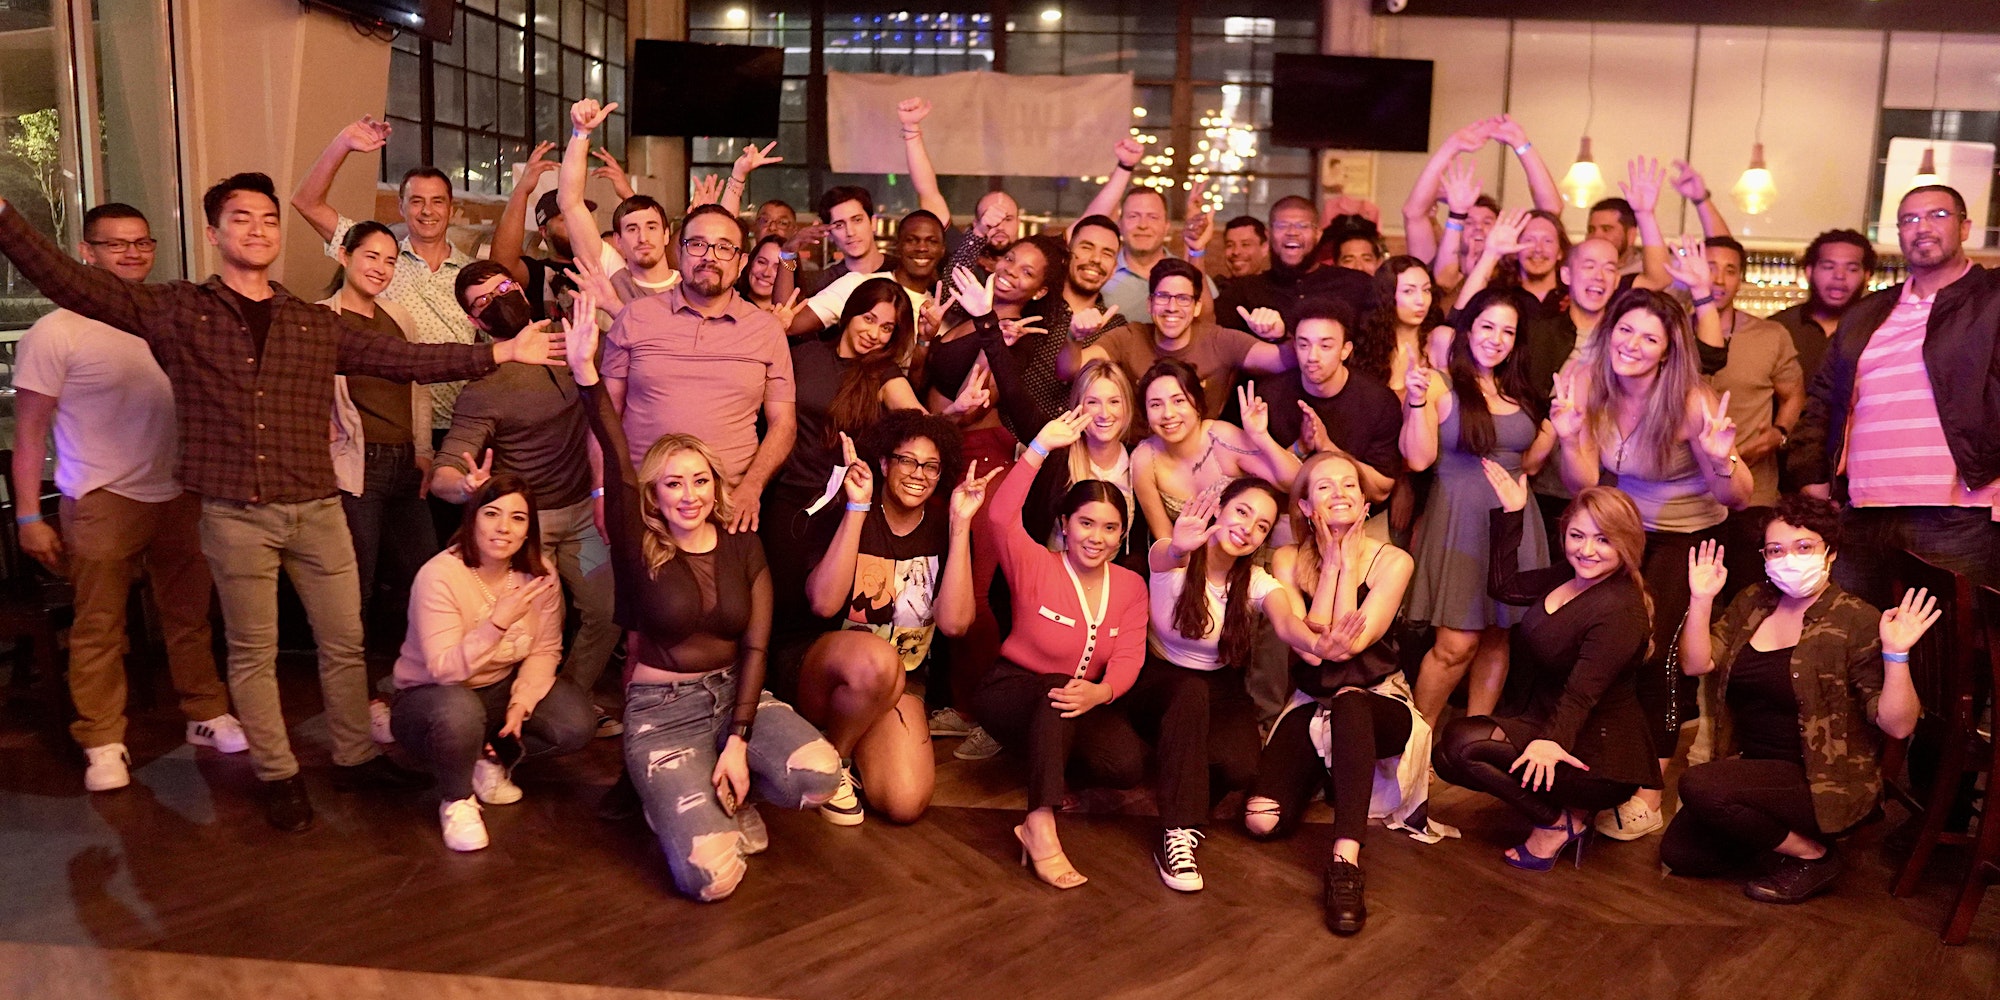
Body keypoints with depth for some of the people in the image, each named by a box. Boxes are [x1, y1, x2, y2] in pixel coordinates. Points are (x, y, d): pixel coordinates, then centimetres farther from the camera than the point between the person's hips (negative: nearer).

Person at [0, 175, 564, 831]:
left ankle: (354, 757, 27)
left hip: (317, 511, 2)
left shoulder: (319, 325, 9)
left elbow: (406, 359, 5)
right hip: (235, 516, -2)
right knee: (253, 654, 9)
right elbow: (70, 282, -5)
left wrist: (499, 352, -3)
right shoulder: (175, 311, 3)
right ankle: (278, 776, 23)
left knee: (344, 643, 9)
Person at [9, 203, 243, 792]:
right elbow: (30, 431, -5)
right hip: (102, 501, -4)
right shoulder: (57, 332, -8)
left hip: (179, 494, 4)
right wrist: (28, 516, -8)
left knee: (189, 614, 12)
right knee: (99, 628, 3)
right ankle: (102, 743, 13)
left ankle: (207, 716, 25)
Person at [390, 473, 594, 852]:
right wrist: (498, 622, -40)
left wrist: (521, 702, -22)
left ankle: (492, 759, 10)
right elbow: (443, 669, -30)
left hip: (503, 688, 5)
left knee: (576, 724, -20)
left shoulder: (539, 575, -9)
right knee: (459, 709, -40)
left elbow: (545, 651, -6)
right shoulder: (440, 576, -24)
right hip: (430, 695, -5)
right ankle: (456, 800, -9)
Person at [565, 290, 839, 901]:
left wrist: (738, 742, -12)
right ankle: (682, 797, 13)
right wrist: (586, 376, -39)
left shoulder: (743, 547, 1)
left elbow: (756, 646, -2)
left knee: (819, 776, -29)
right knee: (710, 879, -22)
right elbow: (618, 471, -24)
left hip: (735, 693, 3)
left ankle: (725, 794, 4)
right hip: (660, 711, -3)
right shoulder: (639, 549, -7)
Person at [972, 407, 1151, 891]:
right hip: (1012, 692, -3)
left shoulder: (1131, 586, 2)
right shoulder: (1036, 568, -10)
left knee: (1127, 765, -26)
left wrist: (1100, 693, -33)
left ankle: (1053, 752, 2)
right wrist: (1041, 447, -33)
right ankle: (1041, 826, -46)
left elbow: (1128, 659, -10)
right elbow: (1001, 514, -29)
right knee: (1058, 691, -39)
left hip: (1083, 706, 4)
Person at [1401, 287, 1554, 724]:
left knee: (1497, 636, 8)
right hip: (1459, 520, -5)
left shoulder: (1520, 392, 12)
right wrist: (1416, 401, -20)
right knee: (1457, 643, -7)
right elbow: (1419, 459, -11)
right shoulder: (1439, 386, -4)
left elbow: (1529, 464, 15)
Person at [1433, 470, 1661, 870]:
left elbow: (1582, 693, -31)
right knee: (1448, 756, 1)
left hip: (1593, 756, -10)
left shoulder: (1620, 608, -22)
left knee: (1463, 741, -25)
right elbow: (1504, 586, 19)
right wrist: (1511, 513, 13)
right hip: (1549, 726, 10)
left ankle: (1556, 823, -6)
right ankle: (1565, 809, 4)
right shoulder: (1567, 577, 5)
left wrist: (1552, 741, -49)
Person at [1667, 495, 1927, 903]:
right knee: (1678, 853, -5)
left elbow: (1897, 726, -16)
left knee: (1699, 786, -28)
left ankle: (1813, 855, -4)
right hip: (1753, 771, 6)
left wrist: (1896, 654, -30)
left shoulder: (1858, 623, -13)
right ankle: (1782, 834, 17)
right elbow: (1696, 665, -1)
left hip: (1826, 785, -6)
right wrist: (1701, 599, -10)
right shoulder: (1752, 602, 5)